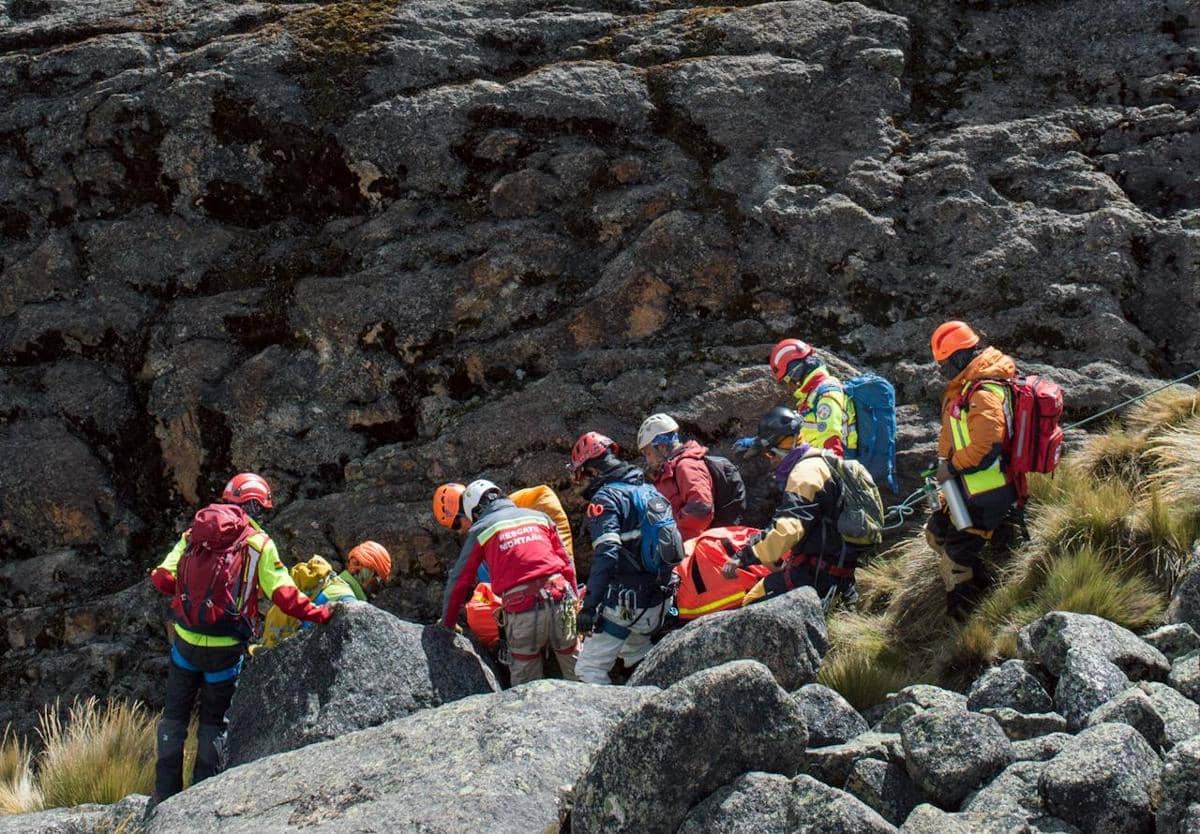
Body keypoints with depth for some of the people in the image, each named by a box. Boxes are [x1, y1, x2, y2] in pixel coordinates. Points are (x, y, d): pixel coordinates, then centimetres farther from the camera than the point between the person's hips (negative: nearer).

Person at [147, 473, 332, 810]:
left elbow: (162, 578, -1)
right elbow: (283, 594, -10)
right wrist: (318, 613, 2)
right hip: (225, 649, -2)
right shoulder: (260, 543, -4)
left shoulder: (193, 534, 5)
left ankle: (165, 795, 17)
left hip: (186, 640, 2)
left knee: (175, 715, 16)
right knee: (214, 721, 15)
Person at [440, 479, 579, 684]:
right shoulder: (539, 517, 17)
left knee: (525, 681, 9)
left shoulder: (480, 530, 10)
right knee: (576, 672, 11)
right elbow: (567, 565, 17)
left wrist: (447, 622, 24)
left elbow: (459, 581, 13)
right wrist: (573, 601, 25)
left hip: (522, 611, -2)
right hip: (560, 599, 2)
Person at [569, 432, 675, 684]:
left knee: (589, 669, -4)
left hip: (624, 605, -9)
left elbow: (606, 556, -25)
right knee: (638, 659, 28)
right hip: (657, 604, 9)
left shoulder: (605, 498, -13)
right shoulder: (649, 490, 12)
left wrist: (589, 606, -27)